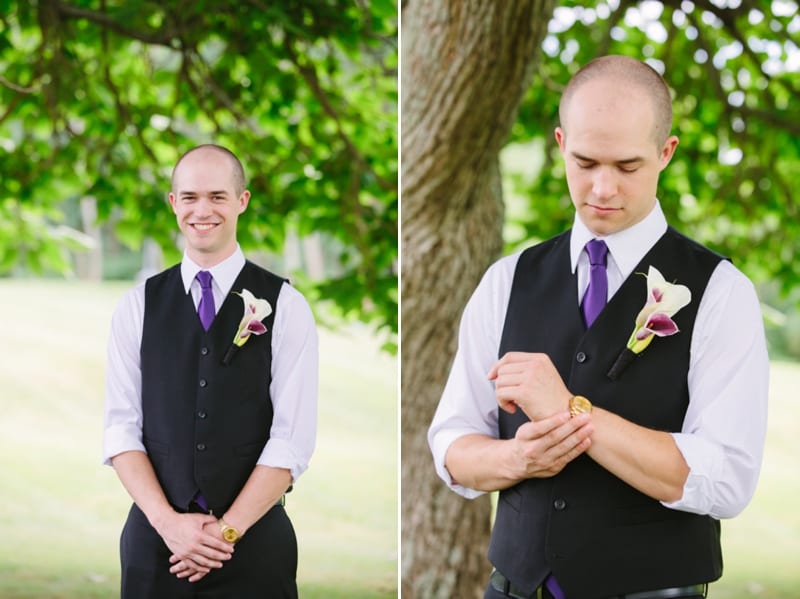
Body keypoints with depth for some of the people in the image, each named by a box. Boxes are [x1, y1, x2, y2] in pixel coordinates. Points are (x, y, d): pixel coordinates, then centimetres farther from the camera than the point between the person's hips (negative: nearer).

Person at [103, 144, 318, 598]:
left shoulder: (285, 306, -1)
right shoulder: (138, 306, 5)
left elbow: (293, 438, -7)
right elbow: (122, 428, 0)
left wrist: (226, 530, -13)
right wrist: (169, 522, -13)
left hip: (254, 542, -1)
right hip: (155, 540, 2)